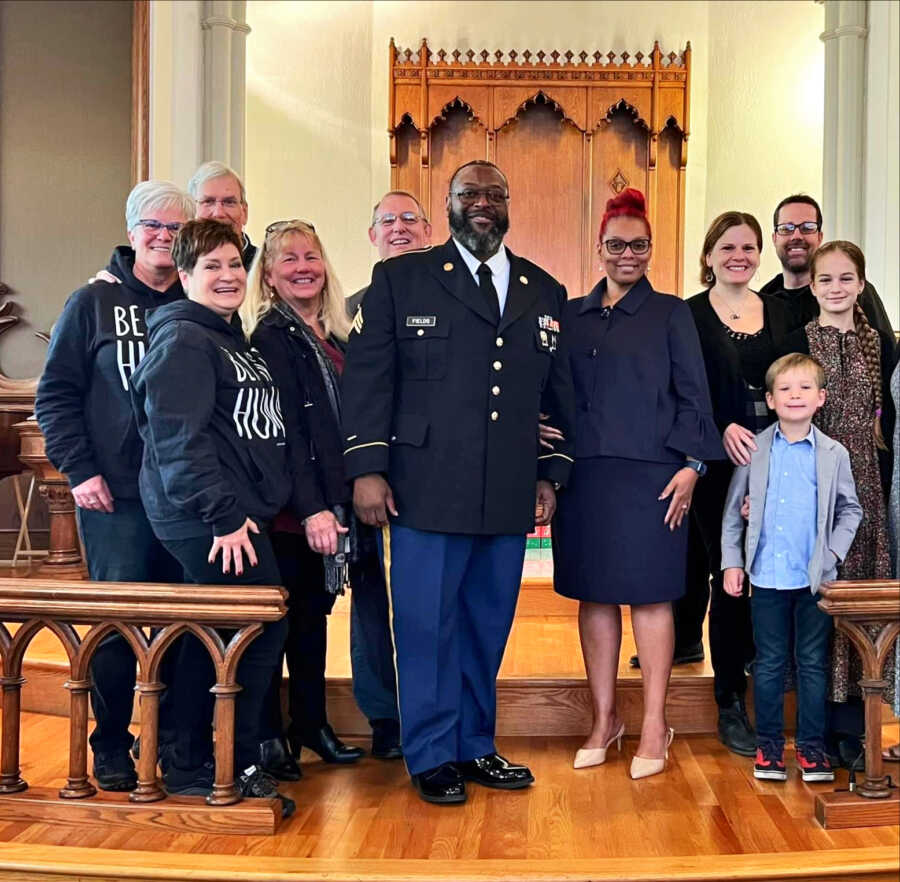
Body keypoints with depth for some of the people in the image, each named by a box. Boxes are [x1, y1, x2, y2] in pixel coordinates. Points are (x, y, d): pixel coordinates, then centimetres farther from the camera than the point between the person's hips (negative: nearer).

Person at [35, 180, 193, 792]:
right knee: (119, 619, 0)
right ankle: (112, 747, 17)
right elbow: (56, 395, 2)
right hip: (116, 496, -2)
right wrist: (79, 470, -7)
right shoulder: (94, 303, 3)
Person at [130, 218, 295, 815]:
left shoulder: (237, 341, 20)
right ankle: (234, 766, 3)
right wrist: (225, 514, -22)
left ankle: (196, 765, 22)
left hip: (238, 515, 9)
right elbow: (178, 440, -19)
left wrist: (309, 502, 17)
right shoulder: (182, 340, -9)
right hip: (210, 519, -9)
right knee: (264, 627, -9)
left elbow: (263, 434, 23)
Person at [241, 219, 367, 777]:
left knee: (315, 614, 15)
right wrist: (312, 508, -21)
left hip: (329, 504, 7)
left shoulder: (337, 337, 13)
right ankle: (269, 735, 14)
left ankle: (312, 723, 27)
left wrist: (341, 502, 8)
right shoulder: (270, 336, -9)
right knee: (277, 617, 2)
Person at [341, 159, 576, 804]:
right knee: (427, 624, 1)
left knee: (488, 624, 10)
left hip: (510, 496, 4)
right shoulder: (401, 279, 5)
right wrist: (367, 469, -7)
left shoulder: (545, 292, 15)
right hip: (428, 488, -3)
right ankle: (433, 757, 14)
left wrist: (551, 476, 12)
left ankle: (475, 745, 24)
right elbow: (368, 376, 0)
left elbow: (558, 393, 18)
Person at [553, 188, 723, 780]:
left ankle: (655, 727, 9)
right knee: (593, 595, 8)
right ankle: (605, 719, 20)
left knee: (650, 594, 0)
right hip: (584, 475, 4)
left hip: (649, 475, -3)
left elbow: (693, 393, 1)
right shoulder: (573, 316, 12)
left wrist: (692, 465, -8)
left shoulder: (670, 314, 4)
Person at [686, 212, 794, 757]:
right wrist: (724, 429, -19)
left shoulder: (779, 312, 12)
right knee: (729, 578, 1)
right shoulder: (690, 316, 0)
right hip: (721, 464, -3)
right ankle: (731, 705, 12)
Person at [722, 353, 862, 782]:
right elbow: (733, 510, 4)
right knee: (769, 663, 10)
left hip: (816, 578, 0)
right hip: (767, 577, 0)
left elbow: (850, 510, 8)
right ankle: (768, 743, 20)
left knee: (813, 663, 9)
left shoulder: (834, 454, 0)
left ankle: (811, 745, 19)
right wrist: (731, 562, 0)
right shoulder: (753, 450, -1)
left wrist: (833, 553, -4)